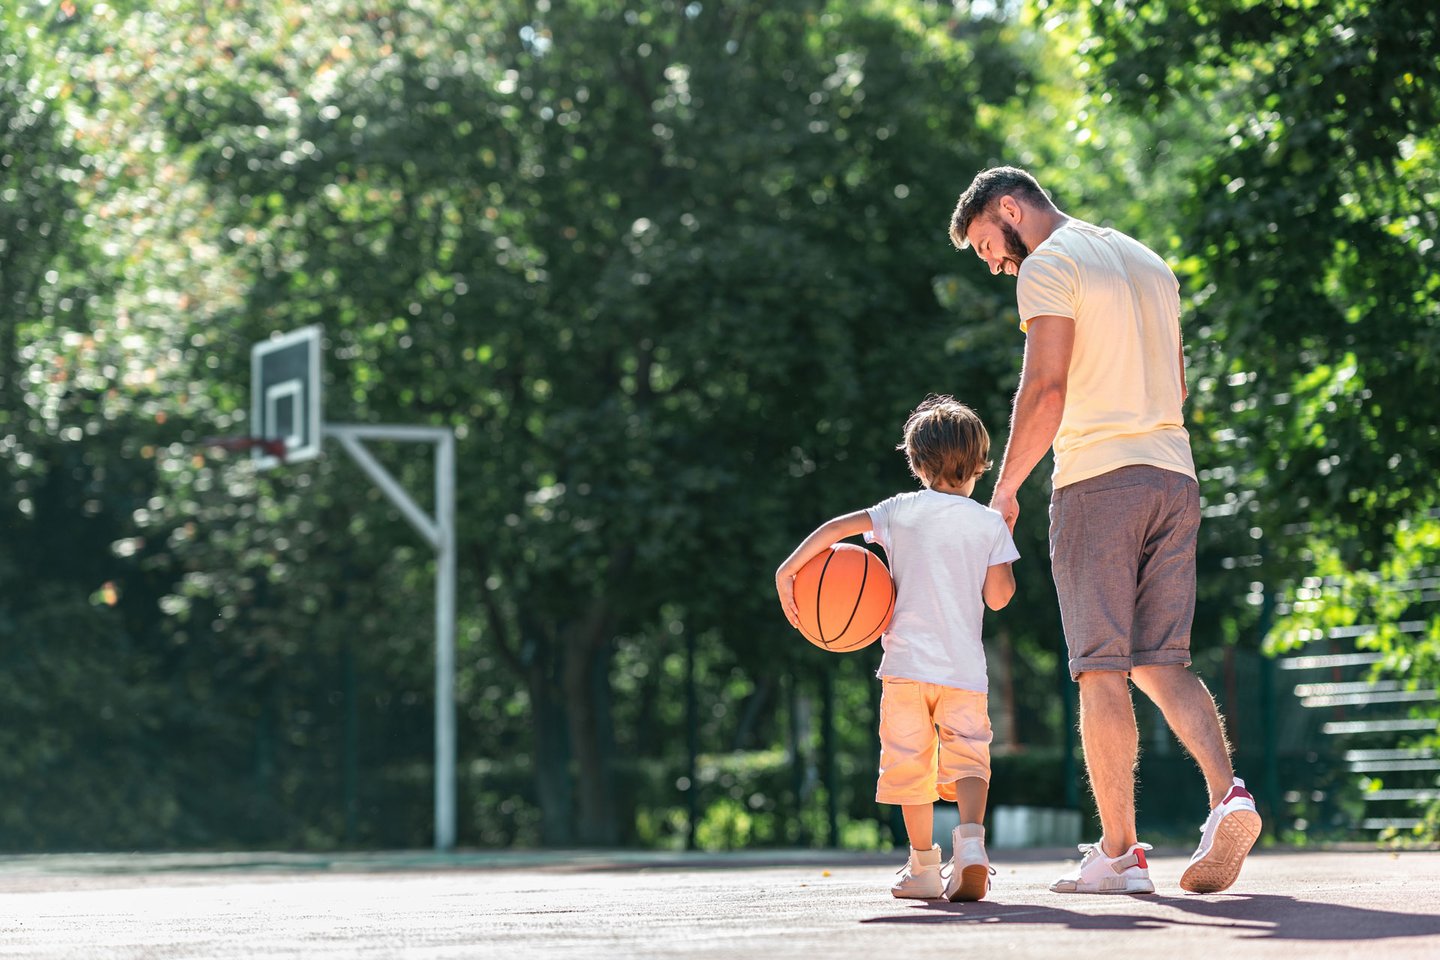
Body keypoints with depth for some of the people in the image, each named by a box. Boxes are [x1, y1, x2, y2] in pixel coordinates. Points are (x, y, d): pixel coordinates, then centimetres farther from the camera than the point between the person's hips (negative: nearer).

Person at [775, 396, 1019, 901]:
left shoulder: (903, 510, 4)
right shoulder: (990, 523, 3)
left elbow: (836, 527, -7)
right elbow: (998, 597, 2)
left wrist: (787, 571, -3)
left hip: (907, 661, 0)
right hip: (965, 667, 0)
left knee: (911, 762, 8)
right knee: (967, 755, 4)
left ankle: (924, 866, 11)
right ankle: (971, 839, -23)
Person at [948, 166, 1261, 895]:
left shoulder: (1048, 266, -4)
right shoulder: (1149, 263, 21)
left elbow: (1046, 389, -14)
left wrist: (1005, 490, -9)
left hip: (1096, 481, -7)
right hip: (1174, 477, 7)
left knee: (1102, 670, -3)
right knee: (1161, 662, 7)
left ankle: (1119, 852, -3)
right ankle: (1228, 794, -15)